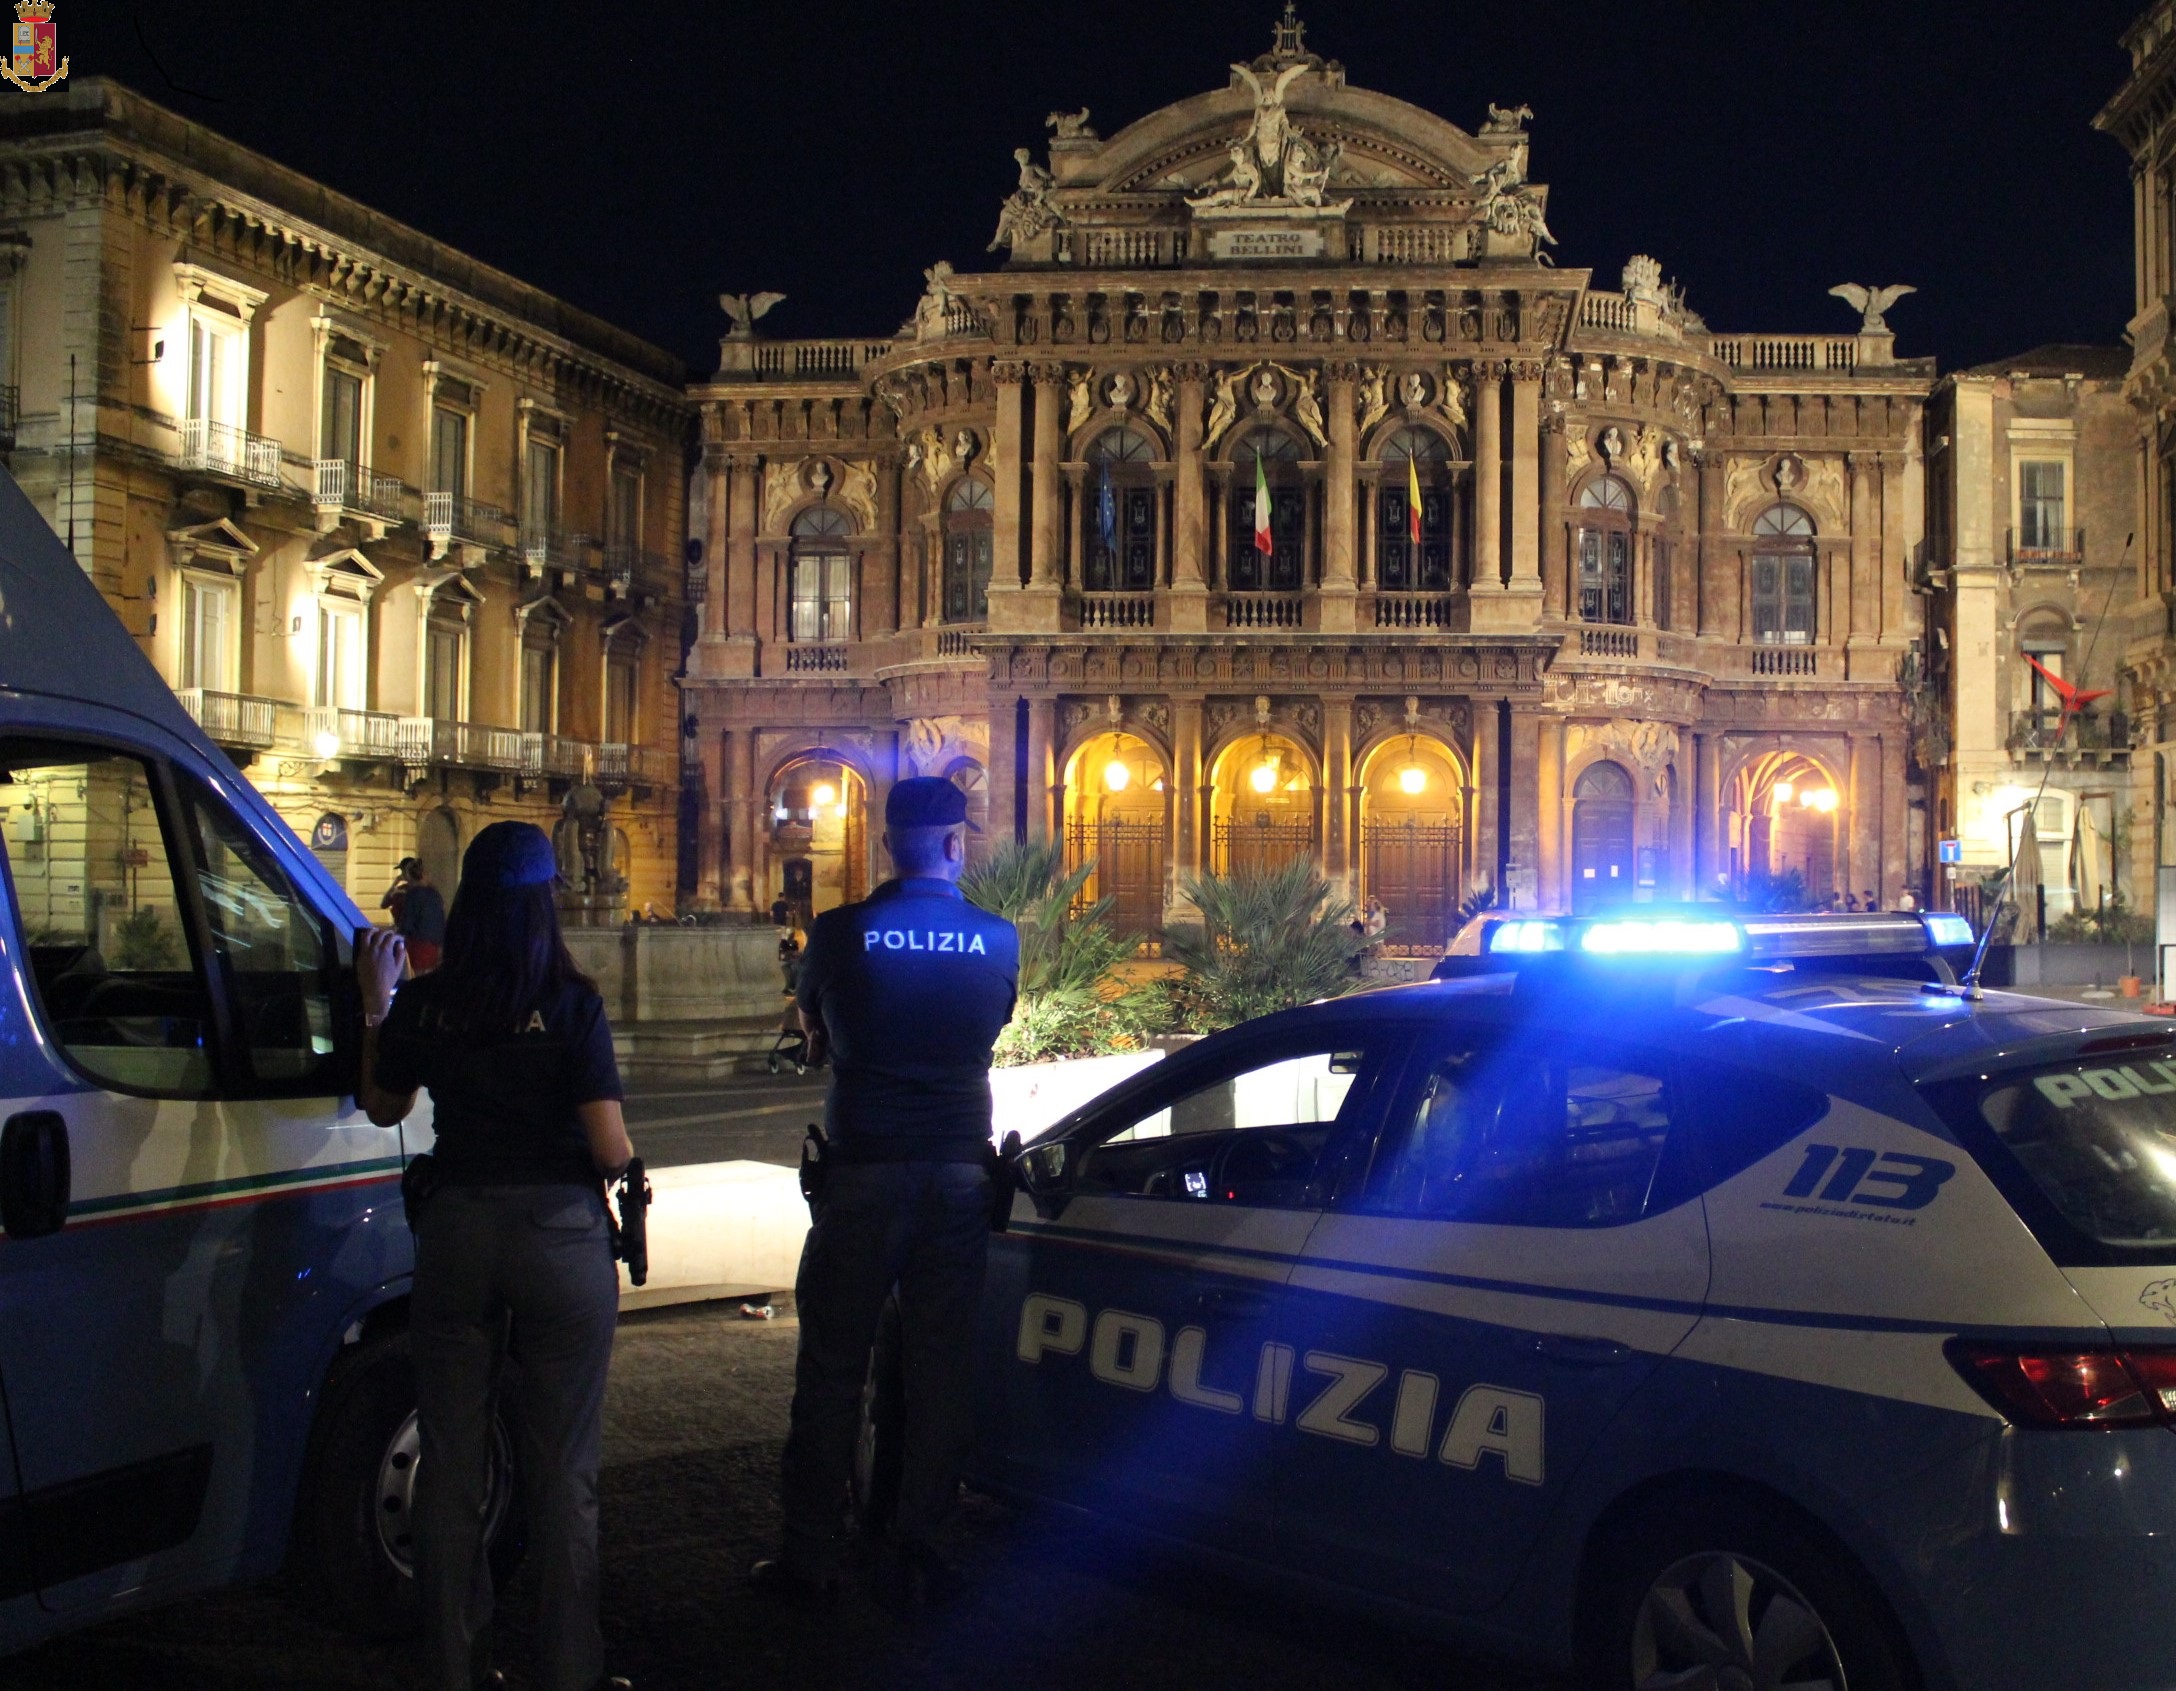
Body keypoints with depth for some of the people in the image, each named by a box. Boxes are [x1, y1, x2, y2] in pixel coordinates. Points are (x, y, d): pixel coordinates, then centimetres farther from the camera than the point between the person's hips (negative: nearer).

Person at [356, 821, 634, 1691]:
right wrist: (630, 1166, 10)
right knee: (563, 1471, 8)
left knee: (450, 1464, 14)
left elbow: (383, 1106, 14)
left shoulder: (422, 1003, -2)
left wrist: (375, 1001, 20)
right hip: (560, 1235, -3)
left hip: (455, 1233, 3)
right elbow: (610, 1148, -12)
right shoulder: (572, 1004, -12)